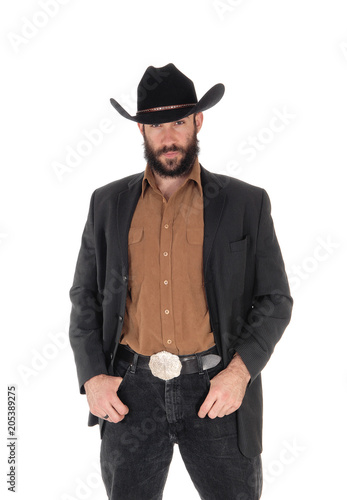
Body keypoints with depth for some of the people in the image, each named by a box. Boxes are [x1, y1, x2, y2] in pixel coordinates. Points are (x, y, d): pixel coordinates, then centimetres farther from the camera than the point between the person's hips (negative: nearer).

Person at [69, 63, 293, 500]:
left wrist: (240, 370, -12)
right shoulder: (107, 203, 6)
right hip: (130, 390, 2)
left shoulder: (246, 203, 1)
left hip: (217, 389, -1)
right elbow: (84, 296, 9)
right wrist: (92, 376, -3)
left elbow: (275, 300, 2)